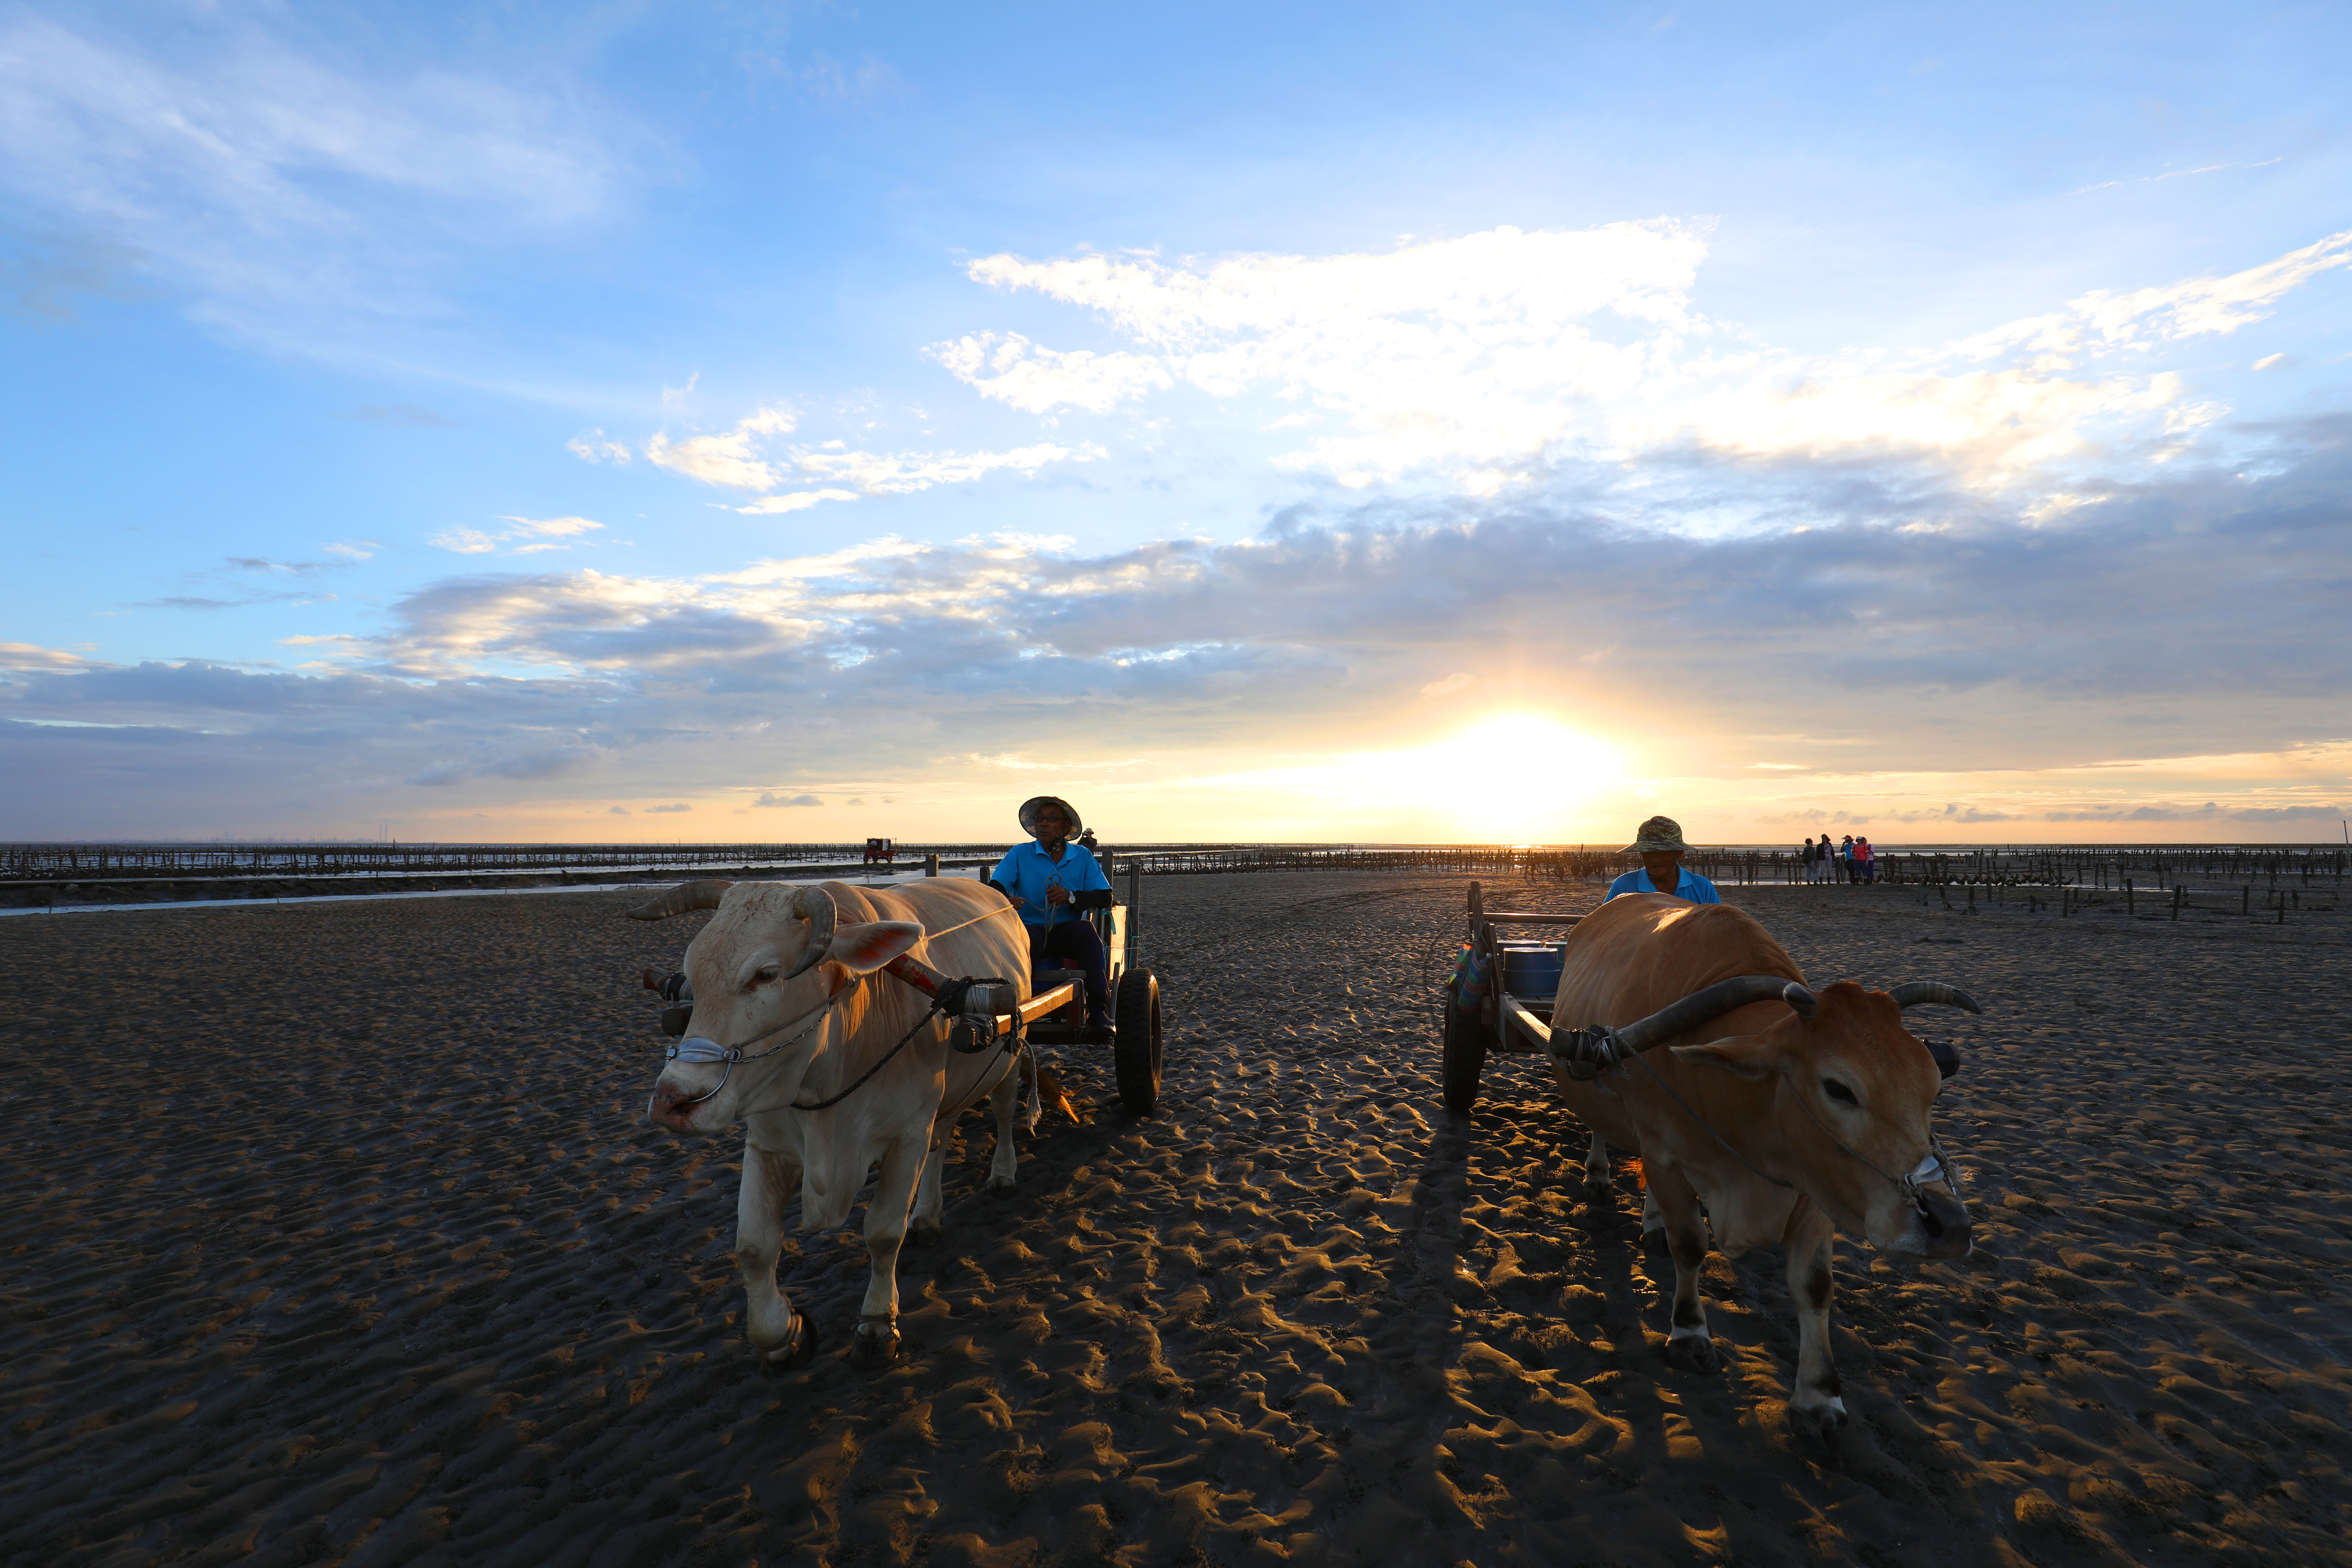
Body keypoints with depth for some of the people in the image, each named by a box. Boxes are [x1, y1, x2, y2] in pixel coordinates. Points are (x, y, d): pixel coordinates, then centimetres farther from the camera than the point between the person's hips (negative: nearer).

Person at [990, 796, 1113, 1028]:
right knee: (1026, 937, -36)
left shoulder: (1083, 856, 10)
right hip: (1030, 928, -1)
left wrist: (1071, 897, -17)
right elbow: (995, 888, -6)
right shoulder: (1019, 854, 8)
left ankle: (1098, 1011, -33)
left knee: (1086, 928, -32)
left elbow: (1105, 897, 1)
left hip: (1067, 932, 1)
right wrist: (1006, 901, -30)